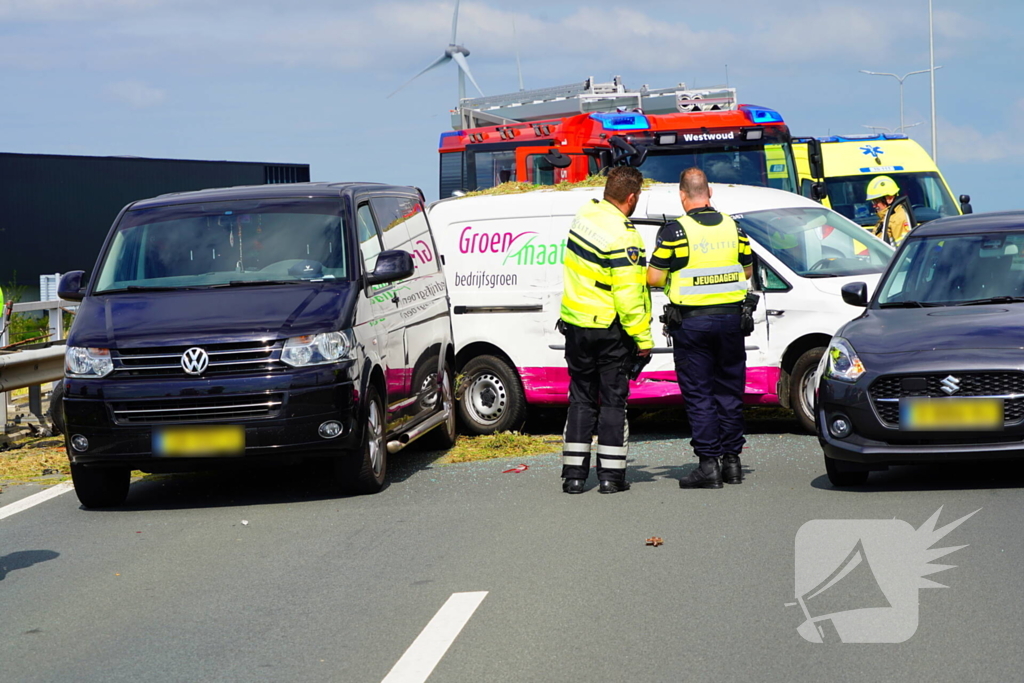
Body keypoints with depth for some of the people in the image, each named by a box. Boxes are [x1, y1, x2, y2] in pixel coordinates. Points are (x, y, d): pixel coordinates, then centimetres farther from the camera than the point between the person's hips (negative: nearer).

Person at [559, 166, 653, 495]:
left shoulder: (585, 215, 0)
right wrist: (643, 338, -14)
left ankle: (574, 473, 11)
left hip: (576, 325, 6)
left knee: (581, 399, 13)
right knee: (613, 400, 5)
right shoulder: (623, 237, -22)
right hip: (610, 330, -6)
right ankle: (611, 475, 6)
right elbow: (627, 295, -23)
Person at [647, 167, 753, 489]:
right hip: (730, 317, 4)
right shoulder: (733, 227, 3)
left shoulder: (675, 231, -11)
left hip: (691, 322, -4)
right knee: (729, 390, 13)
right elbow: (747, 270, 13)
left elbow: (653, 278, -10)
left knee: (698, 394, 1)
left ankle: (708, 463, -1)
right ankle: (731, 459, 17)